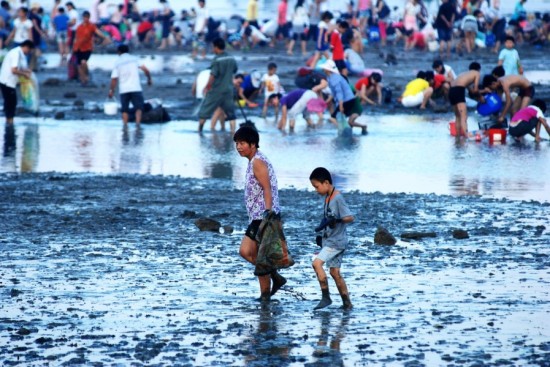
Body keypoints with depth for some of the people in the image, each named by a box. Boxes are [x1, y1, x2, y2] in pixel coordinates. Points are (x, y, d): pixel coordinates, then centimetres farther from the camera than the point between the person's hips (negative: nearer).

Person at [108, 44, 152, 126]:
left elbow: (114, 79, 2)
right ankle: (137, 124, -17)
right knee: (138, 108, 1)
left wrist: (111, 90, 11)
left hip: (123, 89, 1)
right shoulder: (135, 59, 8)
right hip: (136, 88, -1)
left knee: (125, 110, 10)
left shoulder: (117, 63, 7)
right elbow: (145, 69, -5)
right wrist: (149, 78, 9)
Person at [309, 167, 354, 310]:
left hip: (337, 241, -9)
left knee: (317, 263, -20)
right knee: (335, 272, 10)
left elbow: (350, 217, -24)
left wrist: (334, 220, -36)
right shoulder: (327, 197, 10)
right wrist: (321, 235, 21)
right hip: (329, 240, 9)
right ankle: (347, 303, 16)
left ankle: (326, 297, -13)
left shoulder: (337, 198, -17)